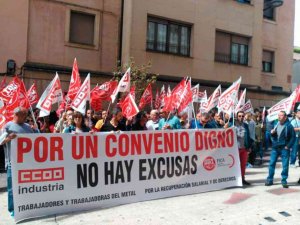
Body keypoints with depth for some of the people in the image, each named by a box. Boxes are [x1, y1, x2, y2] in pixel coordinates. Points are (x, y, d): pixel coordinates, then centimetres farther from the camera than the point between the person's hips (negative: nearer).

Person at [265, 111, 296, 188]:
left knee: (285, 165, 3)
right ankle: (269, 180, 15)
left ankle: (284, 181, 15)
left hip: (284, 148, -4)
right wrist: (272, 133, -6)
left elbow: (293, 137, -6)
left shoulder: (288, 126, -9)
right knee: (271, 163, 5)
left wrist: (288, 146, -11)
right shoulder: (276, 124, 5)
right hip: (275, 147, 4)